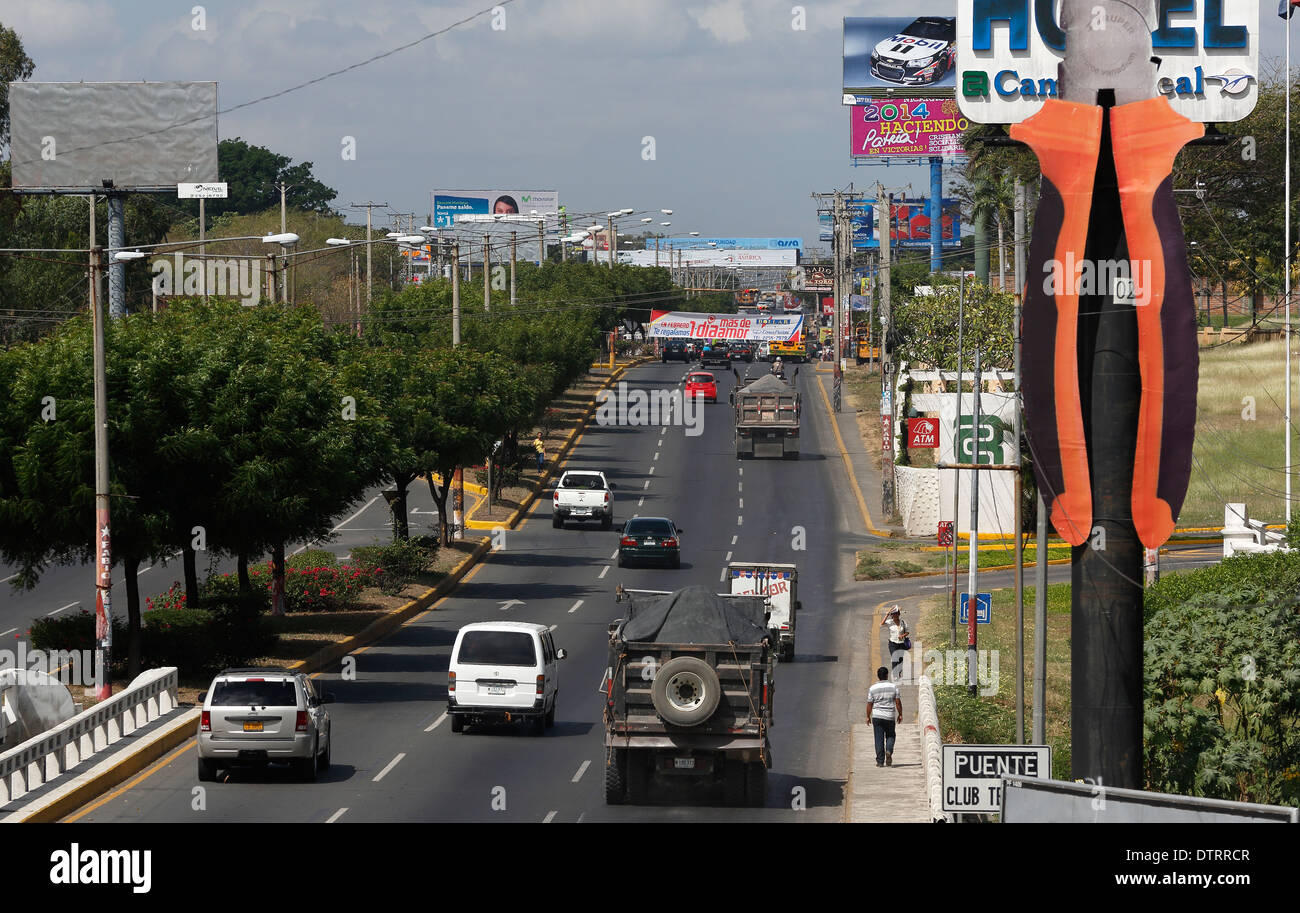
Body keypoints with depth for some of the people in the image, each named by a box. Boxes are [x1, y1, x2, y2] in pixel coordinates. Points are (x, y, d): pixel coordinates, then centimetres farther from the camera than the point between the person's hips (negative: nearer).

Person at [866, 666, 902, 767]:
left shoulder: (873, 688, -2)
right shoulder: (893, 686, -3)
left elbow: (869, 704, 1)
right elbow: (898, 702, -1)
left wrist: (868, 716, 11)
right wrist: (900, 714, 9)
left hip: (877, 716, 0)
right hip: (890, 717, 0)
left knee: (879, 739, 3)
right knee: (890, 736, 17)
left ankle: (880, 761, 1)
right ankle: (889, 751, -11)